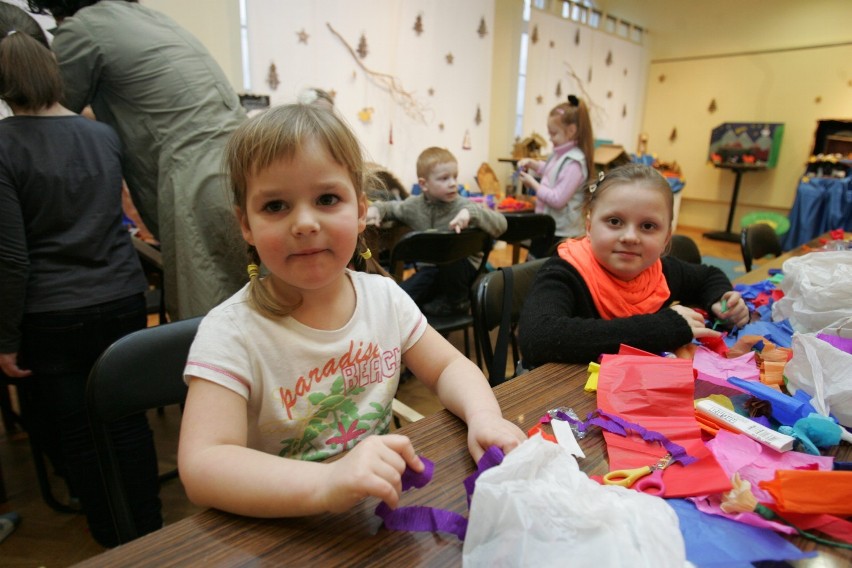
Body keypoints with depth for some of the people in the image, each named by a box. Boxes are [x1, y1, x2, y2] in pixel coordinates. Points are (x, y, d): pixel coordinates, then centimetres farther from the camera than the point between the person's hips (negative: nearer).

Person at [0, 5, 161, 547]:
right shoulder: (105, 135, 3)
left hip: (50, 319, -4)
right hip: (123, 302, 4)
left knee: (73, 436, 12)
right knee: (129, 424, 14)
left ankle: (116, 543, 27)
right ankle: (151, 535, 29)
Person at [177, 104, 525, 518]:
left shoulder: (384, 297, -3)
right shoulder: (232, 332, -17)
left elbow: (449, 367, 5)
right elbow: (201, 467, -25)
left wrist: (484, 417, -16)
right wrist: (327, 484, -39)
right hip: (280, 533, -4)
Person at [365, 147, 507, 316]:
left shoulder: (463, 206, -16)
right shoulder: (414, 205, -5)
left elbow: (501, 225, -24)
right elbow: (391, 207, 16)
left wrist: (471, 213, -40)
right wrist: (376, 209, -8)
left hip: (462, 268, -2)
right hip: (430, 270, 2)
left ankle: (458, 301, -9)